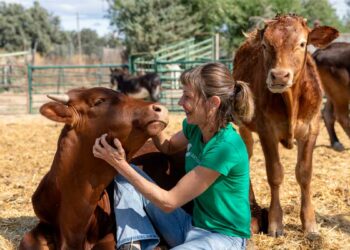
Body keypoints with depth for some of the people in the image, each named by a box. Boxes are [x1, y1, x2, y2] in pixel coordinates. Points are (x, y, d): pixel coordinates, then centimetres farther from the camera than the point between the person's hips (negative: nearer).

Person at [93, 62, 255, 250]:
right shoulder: (195, 126, -3)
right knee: (125, 178, -2)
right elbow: (168, 148, 21)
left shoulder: (226, 147, -26)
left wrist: (121, 165, -24)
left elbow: (169, 202, -23)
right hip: (192, 226, 9)